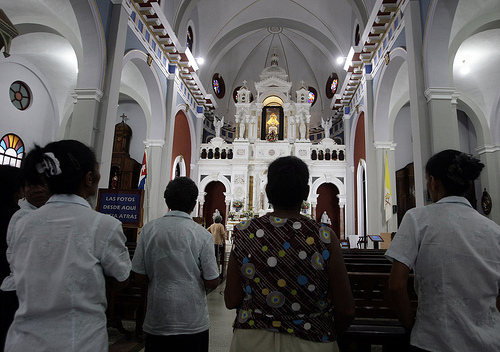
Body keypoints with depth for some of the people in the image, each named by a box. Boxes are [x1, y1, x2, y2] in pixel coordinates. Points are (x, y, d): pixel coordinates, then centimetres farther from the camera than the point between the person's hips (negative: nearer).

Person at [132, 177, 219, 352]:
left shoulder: (148, 229, -6)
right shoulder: (202, 235, -14)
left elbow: (139, 276, -3)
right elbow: (212, 282, -10)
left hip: (156, 322, 2)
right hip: (192, 324, -2)